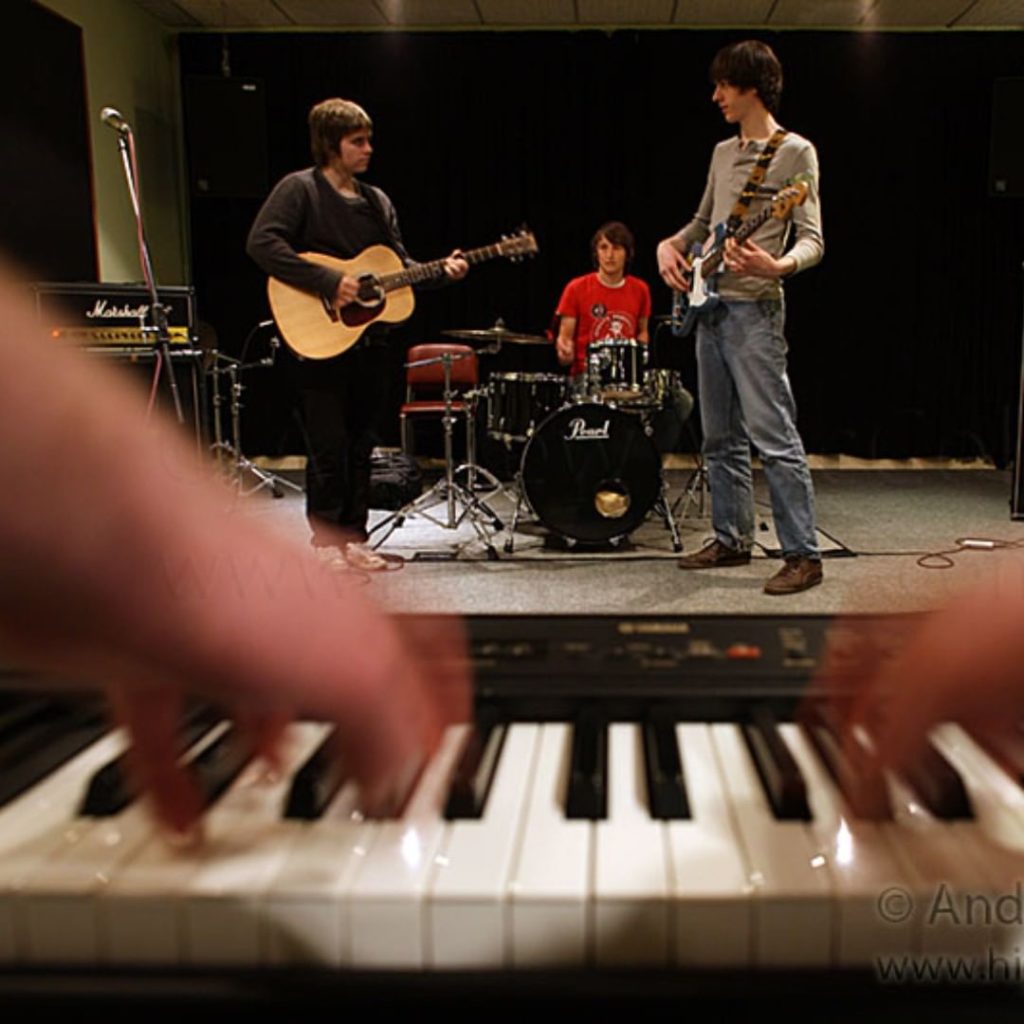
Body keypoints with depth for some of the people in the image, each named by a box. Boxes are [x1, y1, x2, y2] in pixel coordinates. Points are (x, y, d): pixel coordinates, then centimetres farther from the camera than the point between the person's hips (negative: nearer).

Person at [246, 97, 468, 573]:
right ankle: (326, 539, 12)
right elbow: (261, 243, -17)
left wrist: (441, 270, -2)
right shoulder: (299, 189, -5)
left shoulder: (377, 201, 16)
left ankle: (353, 538, 19)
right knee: (329, 446, -3)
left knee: (361, 445, 10)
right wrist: (328, 283, -22)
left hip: (369, 340, 6)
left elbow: (398, 263, 17)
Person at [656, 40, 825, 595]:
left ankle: (803, 555, -6)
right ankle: (731, 539, 21)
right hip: (710, 306, 8)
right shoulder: (723, 152, 17)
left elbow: (812, 241, -11)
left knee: (774, 438, -11)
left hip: (753, 310, -8)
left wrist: (776, 266, -31)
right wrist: (670, 244, 8)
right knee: (721, 438, 11)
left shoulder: (794, 152, -6)